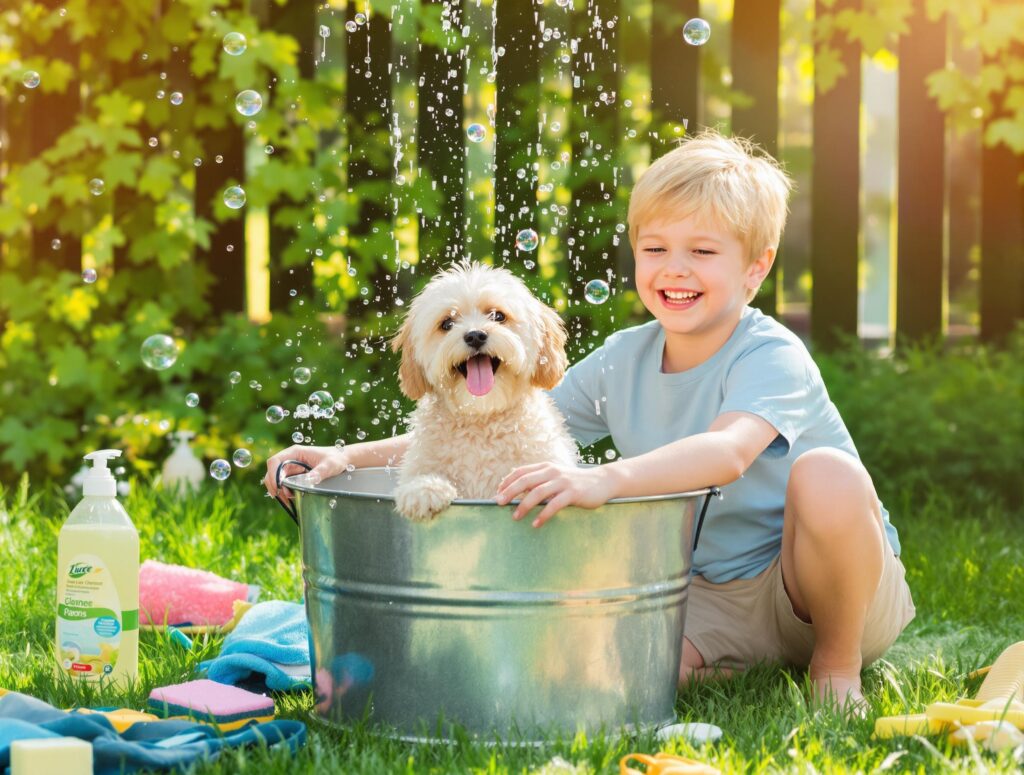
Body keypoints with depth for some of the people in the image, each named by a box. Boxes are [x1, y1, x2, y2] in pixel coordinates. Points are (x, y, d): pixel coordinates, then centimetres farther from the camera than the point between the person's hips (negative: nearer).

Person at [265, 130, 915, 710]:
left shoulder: (772, 357, -19)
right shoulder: (622, 361, 1)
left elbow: (728, 452, -41)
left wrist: (605, 479, -59)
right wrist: (350, 457, -11)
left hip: (837, 590, -4)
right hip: (715, 599, 4)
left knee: (825, 474, -36)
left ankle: (837, 661, -10)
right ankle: (755, 666, 3)